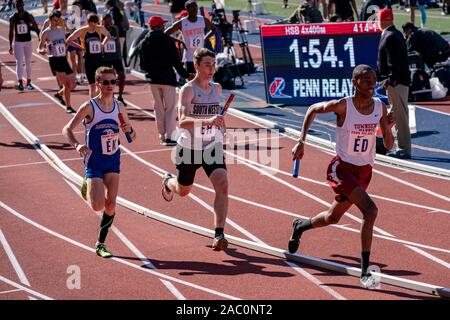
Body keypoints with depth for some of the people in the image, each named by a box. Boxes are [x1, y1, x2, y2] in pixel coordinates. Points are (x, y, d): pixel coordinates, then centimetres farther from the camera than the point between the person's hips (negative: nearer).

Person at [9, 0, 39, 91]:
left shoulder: (29, 16, -3)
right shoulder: (13, 18, -2)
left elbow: (36, 29, -1)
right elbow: (11, 32, 4)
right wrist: (10, 46, 2)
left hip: (28, 42, 1)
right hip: (18, 42, -1)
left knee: (28, 62, 10)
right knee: (19, 62, -12)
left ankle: (29, 82, 21)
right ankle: (20, 82, -22)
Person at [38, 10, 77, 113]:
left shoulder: (62, 30, 10)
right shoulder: (46, 33, -6)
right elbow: (39, 48, -4)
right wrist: (41, 51, -27)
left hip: (64, 59, 6)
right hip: (54, 60, -6)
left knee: (72, 85, 6)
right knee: (66, 84, -16)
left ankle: (59, 94, 34)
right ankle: (68, 107, -7)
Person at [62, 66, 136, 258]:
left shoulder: (119, 107, 0)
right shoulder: (89, 107, -14)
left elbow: (132, 137, 9)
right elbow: (67, 130, -11)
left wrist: (129, 130, -14)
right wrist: (77, 145, -29)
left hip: (113, 161, 4)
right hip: (94, 162, -4)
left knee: (110, 205, 2)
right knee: (98, 206, -13)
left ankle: (101, 244, 17)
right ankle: (86, 189, 23)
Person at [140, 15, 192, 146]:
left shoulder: (145, 41, 2)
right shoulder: (168, 40, -8)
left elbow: (142, 64, 3)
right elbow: (176, 61, -8)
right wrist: (185, 75, 2)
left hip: (153, 78, 4)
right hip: (168, 78, -4)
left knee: (159, 108, 13)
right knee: (170, 108, 0)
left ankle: (162, 135, 16)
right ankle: (169, 136, -9)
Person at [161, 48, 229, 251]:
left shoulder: (217, 88, 3)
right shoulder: (188, 90, -17)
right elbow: (183, 121, -33)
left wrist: (219, 124, 11)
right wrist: (207, 121, -47)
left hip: (213, 147, 3)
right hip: (189, 148, -3)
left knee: (222, 184, -21)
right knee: (183, 191, 17)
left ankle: (219, 234, -19)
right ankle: (168, 181, 56)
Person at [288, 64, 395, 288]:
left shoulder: (380, 108, -4)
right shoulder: (343, 106, -16)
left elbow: (388, 145, 1)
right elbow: (313, 110, 2)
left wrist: (388, 127, -19)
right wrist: (301, 141, -2)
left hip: (364, 171, 6)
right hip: (341, 168, -6)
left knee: (333, 217, 22)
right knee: (370, 210, -25)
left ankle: (299, 227, 54)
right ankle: (365, 271, -19)